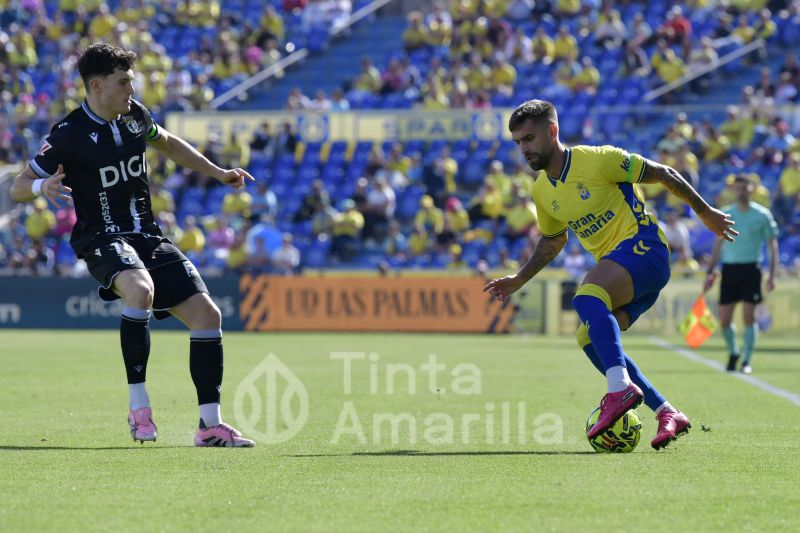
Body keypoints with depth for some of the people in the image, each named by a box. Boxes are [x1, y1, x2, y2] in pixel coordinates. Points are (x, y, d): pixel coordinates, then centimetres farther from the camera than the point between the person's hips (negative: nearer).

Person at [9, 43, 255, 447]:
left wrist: (218, 173, 26)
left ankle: (210, 426, 4)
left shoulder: (134, 115, 6)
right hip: (102, 238, -7)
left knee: (206, 313, -5)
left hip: (148, 236, 7)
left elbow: (167, 143, 30)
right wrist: (42, 186, -31)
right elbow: (17, 188, -8)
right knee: (141, 289, -38)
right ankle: (138, 406, -26)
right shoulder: (69, 134, -11)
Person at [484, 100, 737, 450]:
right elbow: (552, 241, 29)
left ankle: (621, 389, -46)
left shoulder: (597, 160, -11)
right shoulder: (542, 191, 11)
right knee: (589, 339, -4)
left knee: (586, 299, -33)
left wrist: (704, 212, 3)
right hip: (615, 263, 9)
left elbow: (662, 174, -3)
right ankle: (667, 414, 1)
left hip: (642, 246, -9)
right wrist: (518, 280, 22)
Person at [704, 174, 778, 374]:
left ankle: (746, 361, -2)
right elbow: (718, 245, 16)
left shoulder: (762, 215, 0)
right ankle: (733, 353, 25)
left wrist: (772, 275, -5)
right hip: (729, 268, 3)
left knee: (749, 316, -9)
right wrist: (711, 271, 10)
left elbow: (772, 246, 3)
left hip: (750, 268, -3)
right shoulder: (725, 214, 8)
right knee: (724, 318, 2)